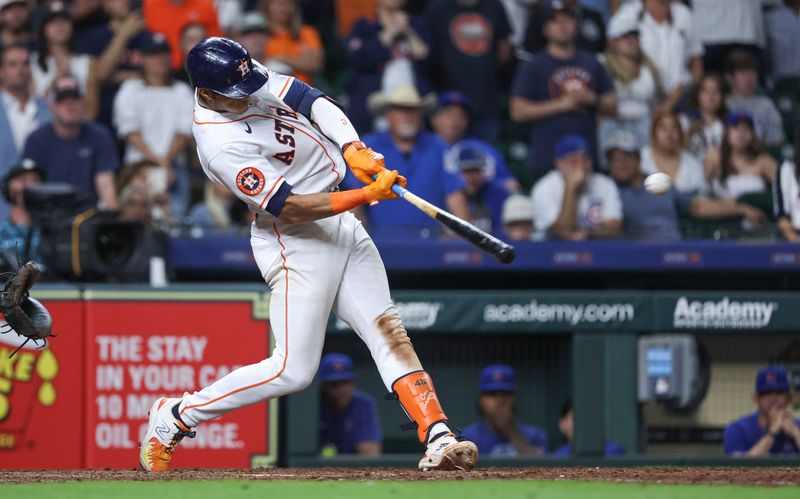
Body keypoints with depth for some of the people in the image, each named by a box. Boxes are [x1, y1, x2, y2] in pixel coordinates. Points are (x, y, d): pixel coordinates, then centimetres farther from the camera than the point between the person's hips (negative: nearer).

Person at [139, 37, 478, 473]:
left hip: (340, 222, 9)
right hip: (297, 240, -8)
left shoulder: (253, 80, -1)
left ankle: (438, 439, -6)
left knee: (389, 333, 0)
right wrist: (366, 195, -29)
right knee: (293, 371, -8)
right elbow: (288, 207, -25)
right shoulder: (220, 145, -25)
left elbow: (314, 102, -6)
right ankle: (176, 417, 5)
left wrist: (354, 151, -23)